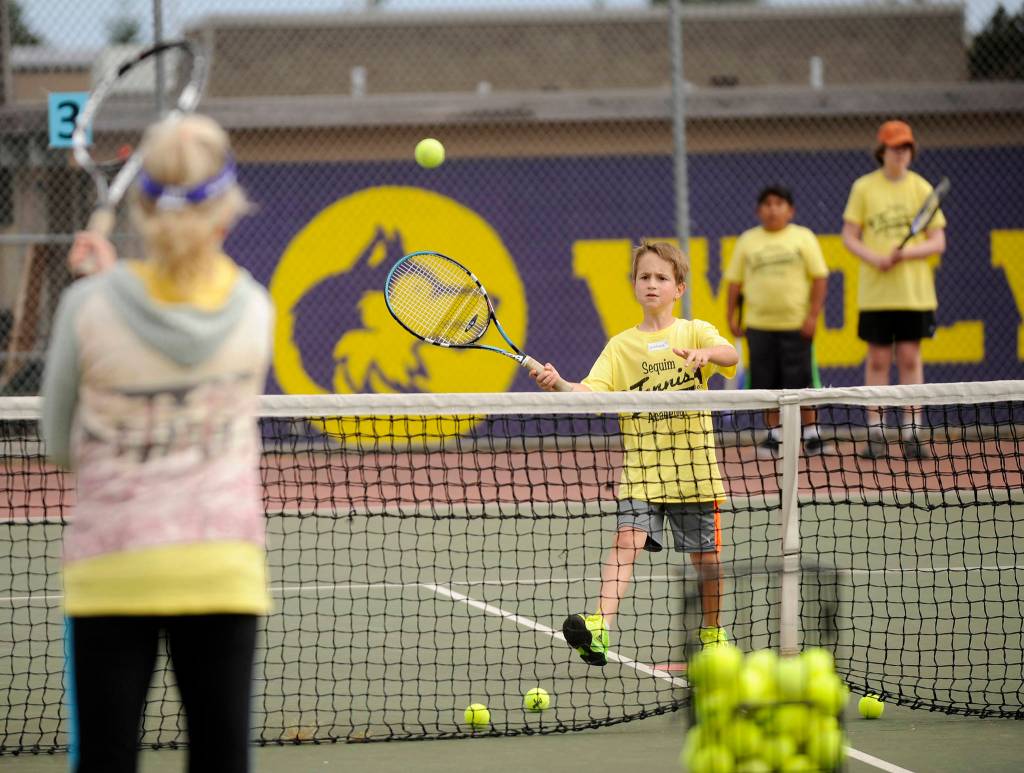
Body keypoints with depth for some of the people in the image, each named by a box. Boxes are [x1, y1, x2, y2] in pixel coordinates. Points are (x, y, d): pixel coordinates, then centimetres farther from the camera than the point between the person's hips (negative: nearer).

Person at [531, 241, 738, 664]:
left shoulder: (695, 331, 3)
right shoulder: (620, 346, 9)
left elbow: (730, 355, -17)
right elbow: (590, 392, -2)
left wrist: (705, 354, -40)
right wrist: (558, 383, -22)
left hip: (694, 466, 0)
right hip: (641, 469, 1)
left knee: (705, 555, 9)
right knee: (628, 539, -18)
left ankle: (712, 633, 29)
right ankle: (600, 628, -31)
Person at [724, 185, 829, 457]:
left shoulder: (803, 237, 2)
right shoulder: (747, 241, 9)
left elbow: (820, 278, -1)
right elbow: (734, 281, 11)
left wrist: (813, 315, -9)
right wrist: (732, 317, 5)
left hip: (796, 325, -2)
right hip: (759, 324, 2)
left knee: (799, 383, -1)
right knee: (768, 383, 4)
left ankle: (811, 432, 11)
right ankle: (774, 434, 13)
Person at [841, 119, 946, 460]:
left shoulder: (921, 188, 2)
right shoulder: (863, 188, 2)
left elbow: (938, 243, 1)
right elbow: (849, 236, 4)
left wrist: (905, 253, -16)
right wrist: (875, 258, -14)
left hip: (915, 291, 0)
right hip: (875, 291, 0)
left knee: (910, 358, 0)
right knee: (878, 359, 2)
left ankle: (911, 433, 4)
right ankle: (875, 434, 6)